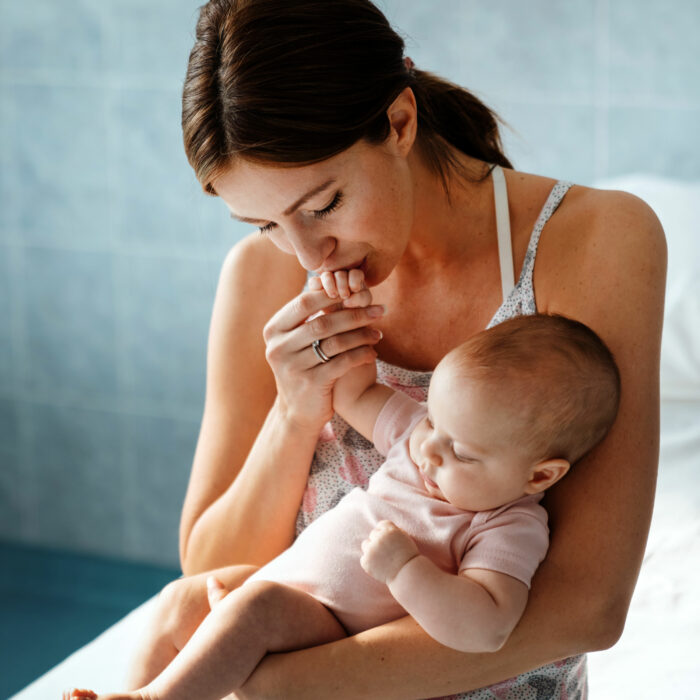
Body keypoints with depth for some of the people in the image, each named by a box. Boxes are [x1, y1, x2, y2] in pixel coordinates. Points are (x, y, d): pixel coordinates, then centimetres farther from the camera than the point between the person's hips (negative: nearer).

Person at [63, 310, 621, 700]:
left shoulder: (512, 529, -14)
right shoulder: (420, 433, 7)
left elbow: (485, 628, -28)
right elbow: (352, 391, 21)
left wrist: (403, 567, -31)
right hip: (297, 589, 7)